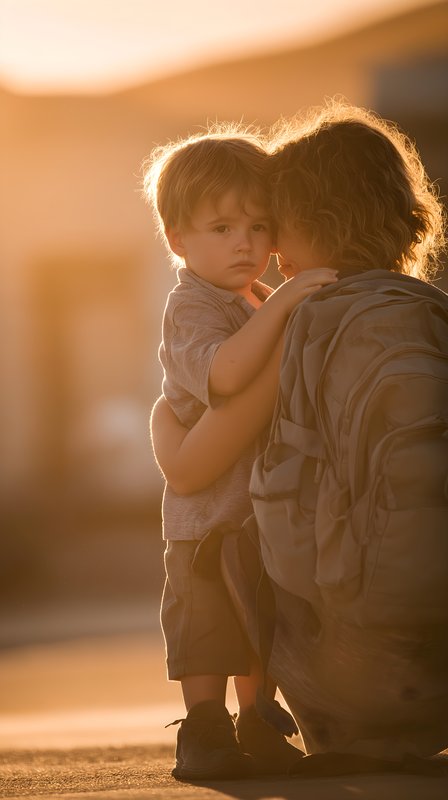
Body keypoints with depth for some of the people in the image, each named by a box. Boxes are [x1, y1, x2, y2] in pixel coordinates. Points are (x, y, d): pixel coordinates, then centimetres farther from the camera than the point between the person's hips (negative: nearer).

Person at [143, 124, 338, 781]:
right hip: (208, 510, -9)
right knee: (205, 627, -5)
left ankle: (256, 728, 25)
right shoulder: (192, 308, -14)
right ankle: (204, 737, 3)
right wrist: (278, 306, -38)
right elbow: (223, 374, -36)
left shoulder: (262, 307, 16)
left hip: (270, 502, 9)